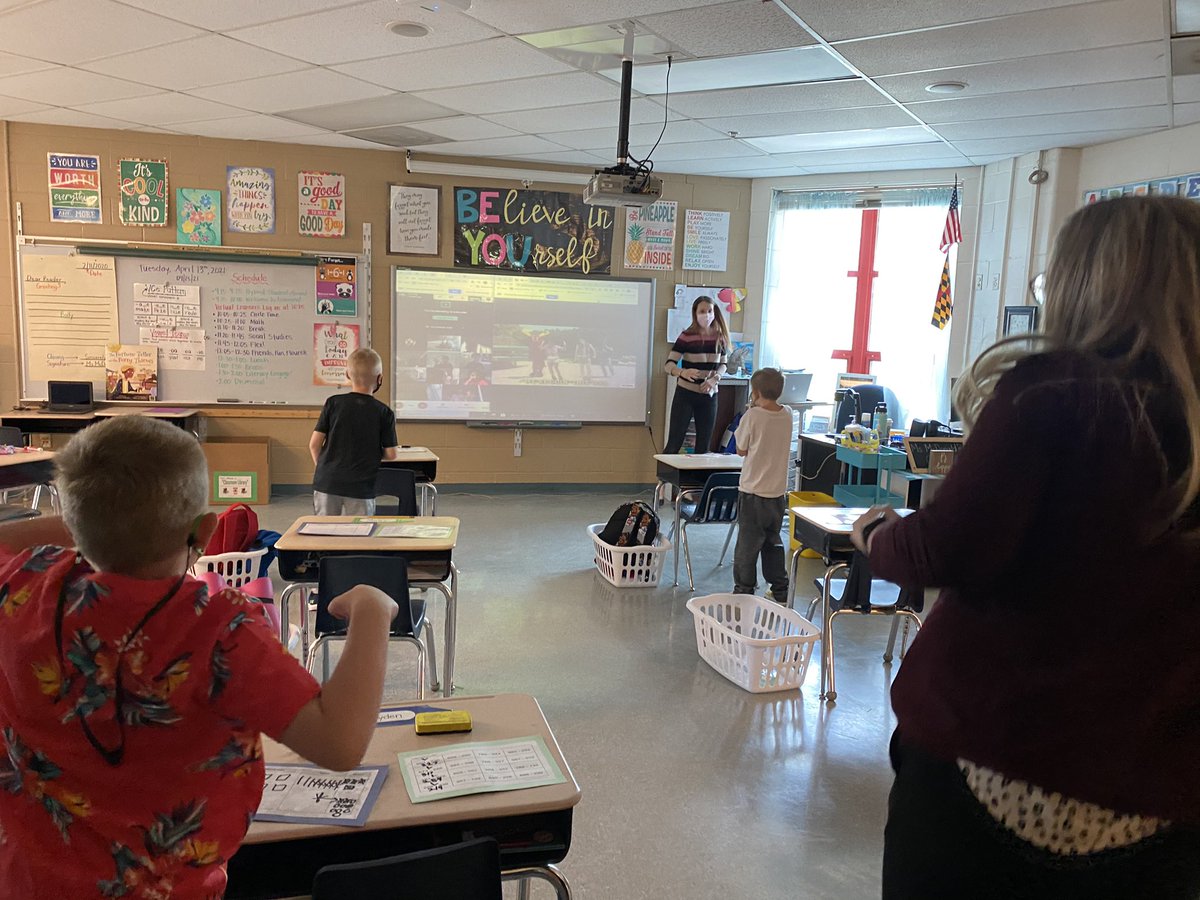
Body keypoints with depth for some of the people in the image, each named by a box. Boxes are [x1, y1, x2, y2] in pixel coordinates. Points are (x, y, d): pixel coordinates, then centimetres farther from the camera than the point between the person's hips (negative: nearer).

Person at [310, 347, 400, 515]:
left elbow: (314, 444, -1)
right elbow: (392, 454, -4)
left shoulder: (333, 403, -1)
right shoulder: (384, 412, -5)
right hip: (361, 489, -2)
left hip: (327, 483, 2)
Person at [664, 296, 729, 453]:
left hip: (709, 395, 4)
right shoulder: (686, 336, -9)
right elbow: (669, 364, -13)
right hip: (685, 393, -4)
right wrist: (683, 372, -34)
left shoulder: (720, 337, 3)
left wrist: (714, 379, -7)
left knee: (704, 445, 7)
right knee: (674, 442, -4)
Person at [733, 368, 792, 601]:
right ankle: (780, 590, 24)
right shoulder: (787, 415, 1)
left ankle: (744, 589, 11)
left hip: (753, 492, -5)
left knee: (748, 543, 5)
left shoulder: (753, 415, -15)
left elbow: (741, 449, -5)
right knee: (773, 542, 19)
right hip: (778, 491, 5)